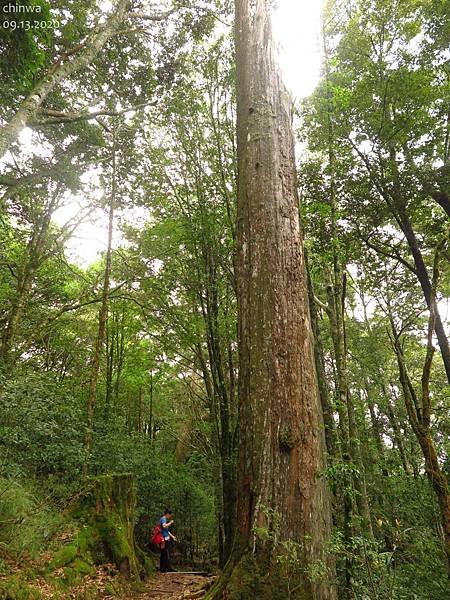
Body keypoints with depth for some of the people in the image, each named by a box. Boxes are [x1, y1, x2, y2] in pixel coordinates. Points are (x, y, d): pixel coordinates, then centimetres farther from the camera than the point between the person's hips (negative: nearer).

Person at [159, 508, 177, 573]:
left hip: (166, 539, 10)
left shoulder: (165, 519, 18)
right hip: (165, 539, -10)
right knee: (167, 554, -6)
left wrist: (172, 536, 30)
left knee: (163, 555, 13)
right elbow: (164, 526, -34)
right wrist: (170, 523, -19)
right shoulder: (163, 519, -12)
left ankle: (162, 569, 18)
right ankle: (168, 568, -2)